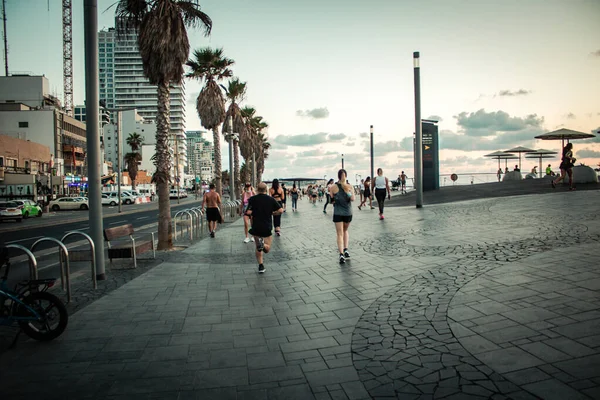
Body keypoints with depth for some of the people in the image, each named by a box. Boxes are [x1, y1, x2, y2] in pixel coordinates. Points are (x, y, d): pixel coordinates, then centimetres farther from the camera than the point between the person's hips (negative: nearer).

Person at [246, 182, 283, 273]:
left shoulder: (252, 199, -5)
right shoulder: (271, 199, -2)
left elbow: (248, 212, -14)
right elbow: (280, 210, -8)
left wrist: (252, 214, 8)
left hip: (256, 227, 1)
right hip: (267, 227, 0)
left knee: (258, 248, 16)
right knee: (267, 249, 9)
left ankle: (261, 266, 7)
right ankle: (263, 244, -23)